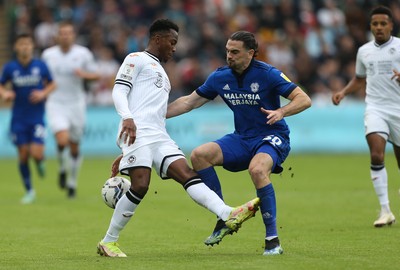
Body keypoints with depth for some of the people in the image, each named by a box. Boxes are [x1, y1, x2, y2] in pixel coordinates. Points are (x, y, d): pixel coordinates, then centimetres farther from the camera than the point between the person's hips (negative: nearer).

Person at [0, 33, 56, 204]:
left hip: (37, 117, -1)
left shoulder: (41, 66, -3)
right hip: (18, 118, 1)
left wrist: (43, 93, -10)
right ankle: (29, 191, 17)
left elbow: (52, 84, 9)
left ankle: (40, 162, 24)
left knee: (36, 154, -14)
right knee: (23, 155, 2)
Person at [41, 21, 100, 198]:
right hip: (56, 104, -1)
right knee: (62, 140, -23)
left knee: (74, 147, 8)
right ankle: (62, 169, 8)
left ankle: (72, 183, 26)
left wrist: (84, 74, -18)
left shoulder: (83, 53, -3)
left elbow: (96, 75, 2)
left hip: (76, 104, 1)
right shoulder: (48, 54, 1)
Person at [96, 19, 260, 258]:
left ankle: (229, 215, -31)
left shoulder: (161, 73, 34)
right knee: (140, 186, -18)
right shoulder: (137, 60, 8)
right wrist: (127, 118, -24)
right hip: (137, 131, -8)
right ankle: (108, 242, -6)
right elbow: (119, 90, -5)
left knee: (187, 174, -11)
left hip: (159, 136, 8)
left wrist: (125, 154, 29)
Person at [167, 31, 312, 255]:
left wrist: (281, 112, -36)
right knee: (199, 155, -16)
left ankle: (273, 240, -28)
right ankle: (224, 219, -6)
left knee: (257, 169, -37)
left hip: (272, 138, -6)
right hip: (242, 139, 6)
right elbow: (189, 102, 11)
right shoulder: (220, 77, 1)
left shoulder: (267, 74, -14)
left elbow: (304, 100, -17)